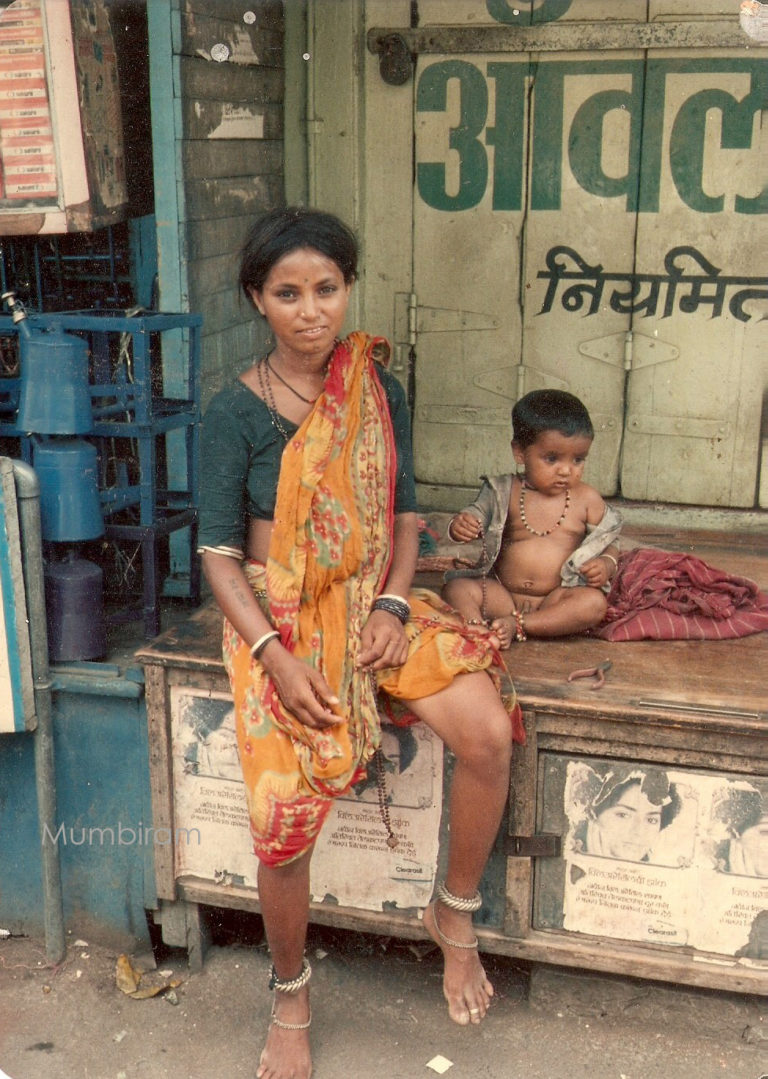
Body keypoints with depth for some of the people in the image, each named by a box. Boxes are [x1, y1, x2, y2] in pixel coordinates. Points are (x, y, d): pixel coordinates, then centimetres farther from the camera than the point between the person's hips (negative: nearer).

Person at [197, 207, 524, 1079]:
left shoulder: (378, 390, 5)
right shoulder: (235, 412, -6)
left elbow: (403, 515, 8)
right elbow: (218, 554, -7)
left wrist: (392, 606, -9)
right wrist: (275, 656, -19)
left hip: (373, 599, 3)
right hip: (277, 613, -3)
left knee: (489, 732, -20)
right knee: (286, 808, -20)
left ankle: (455, 913, 8)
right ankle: (290, 998, 9)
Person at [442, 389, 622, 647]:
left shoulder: (587, 499, 4)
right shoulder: (505, 492, 2)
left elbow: (609, 544, 12)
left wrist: (606, 564, -12)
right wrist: (460, 525, -19)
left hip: (555, 599, 0)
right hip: (502, 594, 1)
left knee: (594, 603, -29)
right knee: (456, 589, -21)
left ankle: (517, 625, -29)